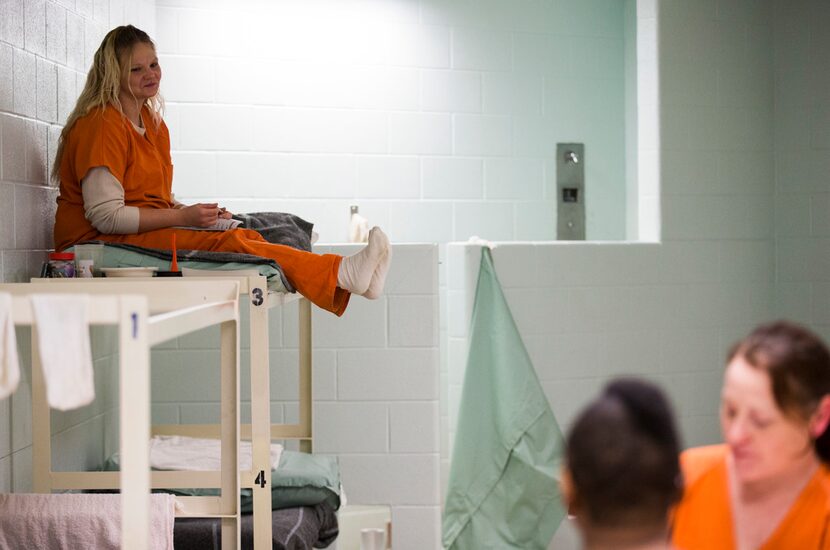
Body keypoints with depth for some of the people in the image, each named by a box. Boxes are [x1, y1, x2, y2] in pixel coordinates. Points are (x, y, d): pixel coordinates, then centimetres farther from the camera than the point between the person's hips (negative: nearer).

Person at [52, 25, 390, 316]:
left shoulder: (153, 123, 17)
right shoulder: (102, 126, -12)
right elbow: (105, 216, -19)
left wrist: (196, 214, -1)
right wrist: (183, 217, -16)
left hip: (147, 232, 8)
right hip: (99, 245, -8)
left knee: (243, 236, -16)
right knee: (229, 244, -26)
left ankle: (342, 279, -32)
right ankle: (342, 274, -37)